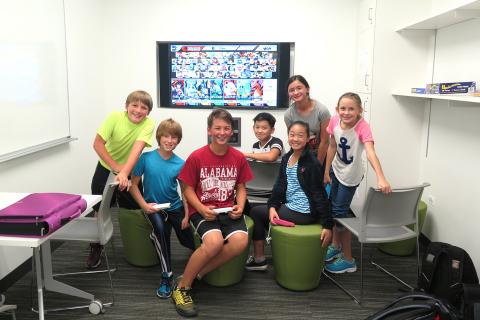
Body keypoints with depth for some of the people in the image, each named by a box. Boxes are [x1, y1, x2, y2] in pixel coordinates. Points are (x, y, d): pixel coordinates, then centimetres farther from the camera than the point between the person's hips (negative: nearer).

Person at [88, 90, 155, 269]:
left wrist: (124, 173, -47)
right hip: (107, 168, 0)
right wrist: (116, 167, -26)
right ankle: (96, 247, 22)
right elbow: (98, 144, -20)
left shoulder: (148, 124, -21)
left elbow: (137, 148, -34)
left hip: (130, 172, 0)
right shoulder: (115, 117, -21)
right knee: (100, 209, 1)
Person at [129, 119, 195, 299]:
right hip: (152, 207, -2)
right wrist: (144, 205, -16)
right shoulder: (146, 158, -12)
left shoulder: (180, 164, -8)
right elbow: (134, 184, -5)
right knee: (160, 228, -34)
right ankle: (166, 277, -23)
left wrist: (187, 215, -9)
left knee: (189, 242, 5)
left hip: (175, 207, 3)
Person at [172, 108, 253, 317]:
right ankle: (182, 287, -9)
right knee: (214, 242, -33)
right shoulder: (196, 157, -6)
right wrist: (201, 209, -16)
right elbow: (188, 188, 0)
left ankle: (197, 274, -6)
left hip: (229, 211, 3)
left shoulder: (238, 157, 3)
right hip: (202, 210, -3)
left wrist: (240, 206, -6)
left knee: (240, 241, -28)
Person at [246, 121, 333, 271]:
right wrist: (272, 206, -10)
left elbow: (319, 193, -17)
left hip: (304, 213, -8)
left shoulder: (311, 163, -16)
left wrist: (327, 225, -18)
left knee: (255, 212, 0)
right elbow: (280, 185, 6)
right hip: (290, 206, 8)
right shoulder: (286, 158, 7)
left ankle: (259, 259, 12)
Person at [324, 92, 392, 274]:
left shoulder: (362, 126, -30)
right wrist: (326, 172, 5)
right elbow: (332, 147, -1)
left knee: (339, 212, -2)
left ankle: (348, 260, 16)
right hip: (336, 169, 6)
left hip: (351, 175, -5)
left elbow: (370, 152, -44)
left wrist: (381, 178, -57)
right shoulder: (335, 121, -15)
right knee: (334, 208, 19)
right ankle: (335, 245, 43)